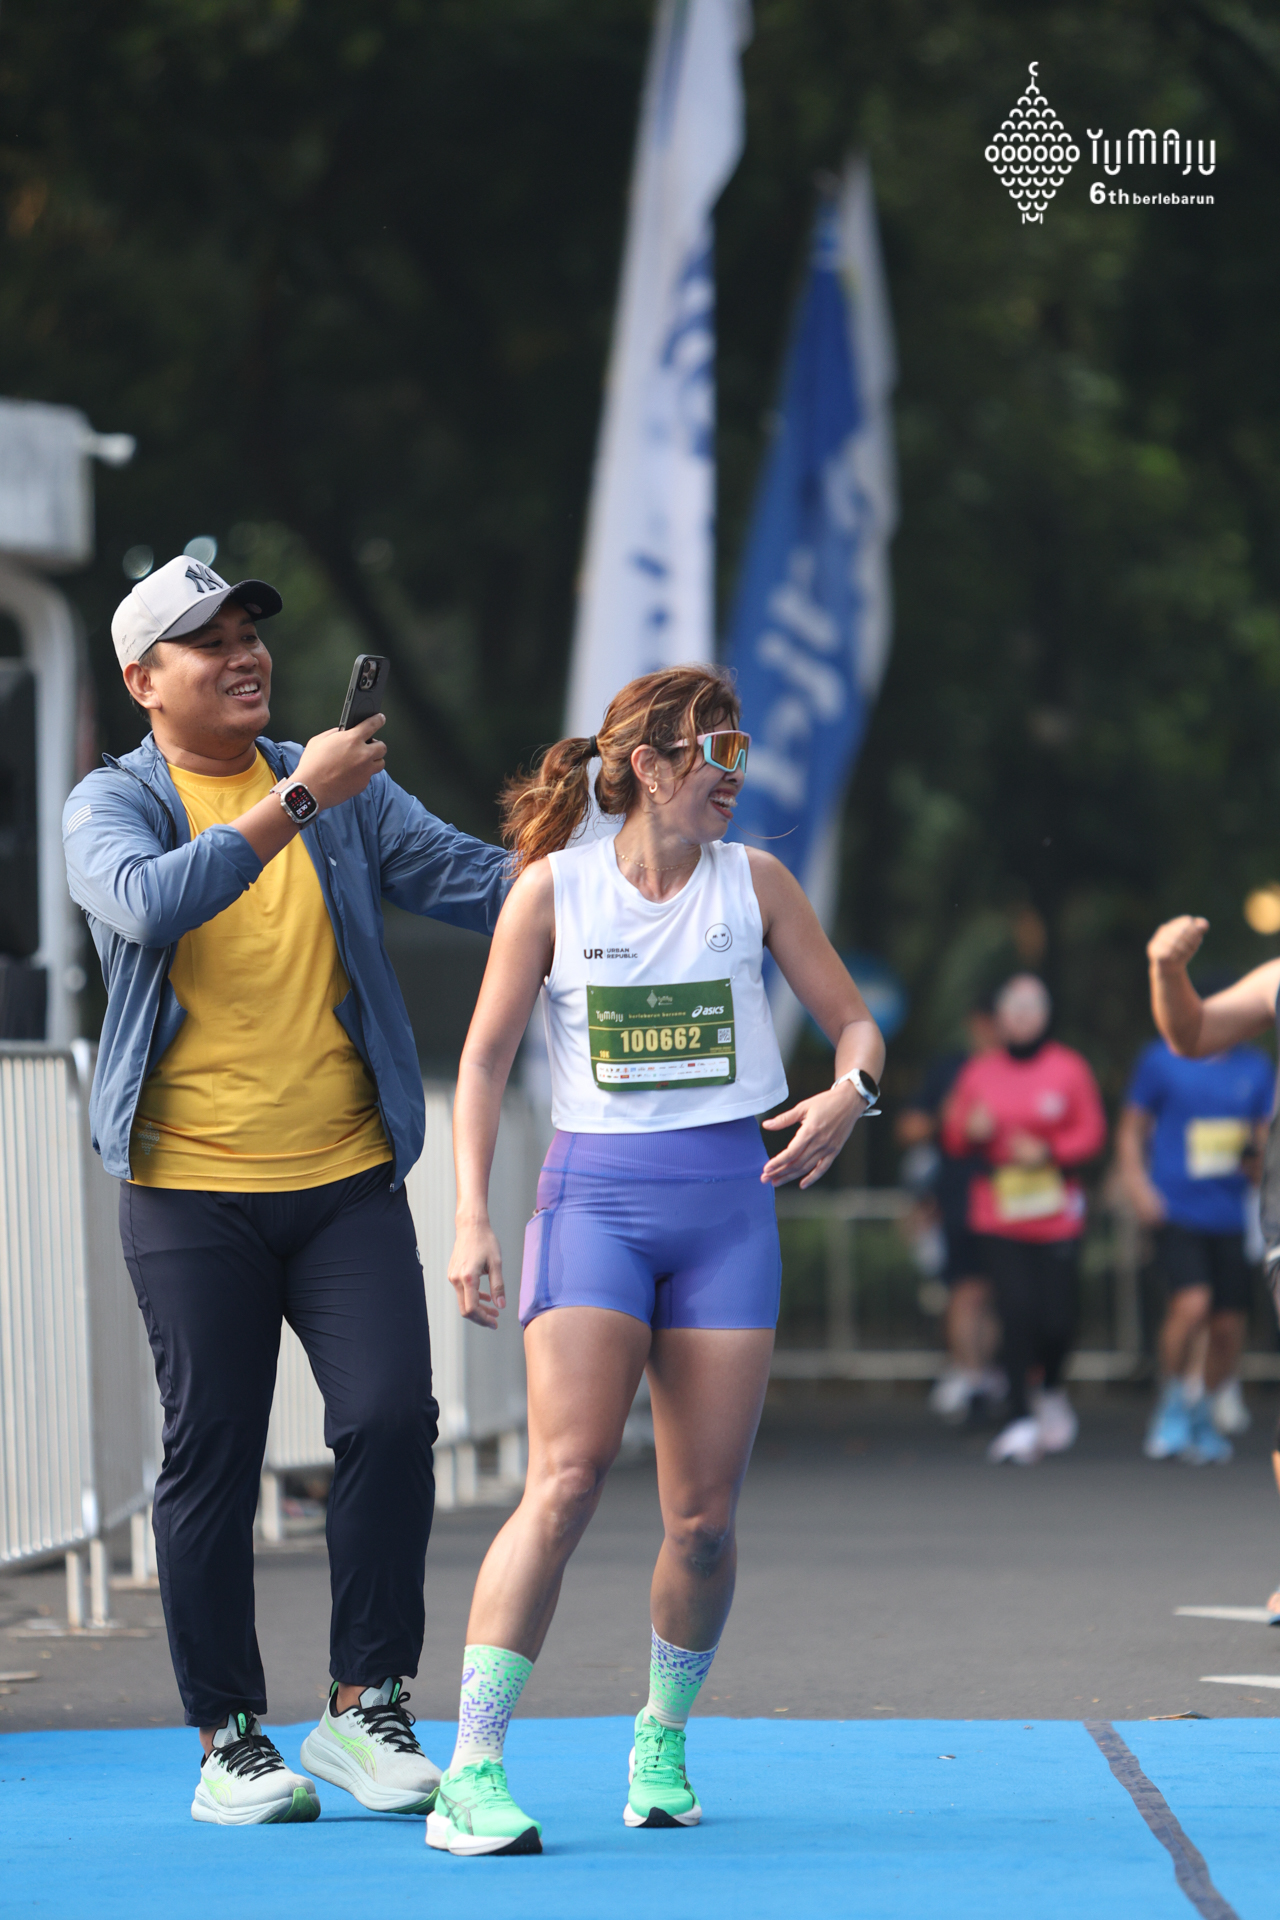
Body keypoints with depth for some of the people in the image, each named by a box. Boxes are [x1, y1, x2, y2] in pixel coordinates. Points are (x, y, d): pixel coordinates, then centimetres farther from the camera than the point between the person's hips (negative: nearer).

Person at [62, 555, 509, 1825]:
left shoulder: (342, 790, 10)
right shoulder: (111, 806, -1)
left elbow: (473, 879, 5)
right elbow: (148, 902, -22)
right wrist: (295, 800, -26)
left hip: (347, 1176, 3)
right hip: (190, 1194, -3)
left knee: (391, 1418, -10)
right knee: (211, 1458, 0)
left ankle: (366, 1708, 1)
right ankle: (229, 1740, 9)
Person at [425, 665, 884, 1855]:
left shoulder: (753, 884, 6)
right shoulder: (552, 888, 1)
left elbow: (853, 1021, 11)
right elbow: (483, 1058, 4)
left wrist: (847, 1095, -11)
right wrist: (471, 1220, -4)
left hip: (726, 1200, 3)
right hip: (594, 1195, -2)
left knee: (704, 1515, 0)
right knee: (564, 1481, -18)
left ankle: (662, 1740, 25)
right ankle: (471, 1773, -18)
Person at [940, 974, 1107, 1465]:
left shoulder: (1069, 1069, 3)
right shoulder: (979, 1072, 8)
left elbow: (1091, 1133, 1)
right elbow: (953, 1135, 12)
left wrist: (1049, 1151, -15)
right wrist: (971, 1130, -11)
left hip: (1056, 1216, 0)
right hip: (999, 1216, 0)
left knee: (1056, 1319, -2)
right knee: (1016, 1310, -11)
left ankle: (1052, 1391, 30)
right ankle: (1021, 1420, -7)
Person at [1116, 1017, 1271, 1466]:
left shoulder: (1256, 1068, 11)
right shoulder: (1161, 1059, 3)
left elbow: (1266, 1137, 16)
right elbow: (1131, 1128, 9)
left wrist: (1259, 1151, -8)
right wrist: (1136, 1183, -5)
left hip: (1234, 1218, 4)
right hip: (1178, 1213, -4)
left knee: (1228, 1326, 3)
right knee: (1191, 1304, -22)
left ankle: (1202, 1416, 26)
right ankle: (1172, 1407, -2)